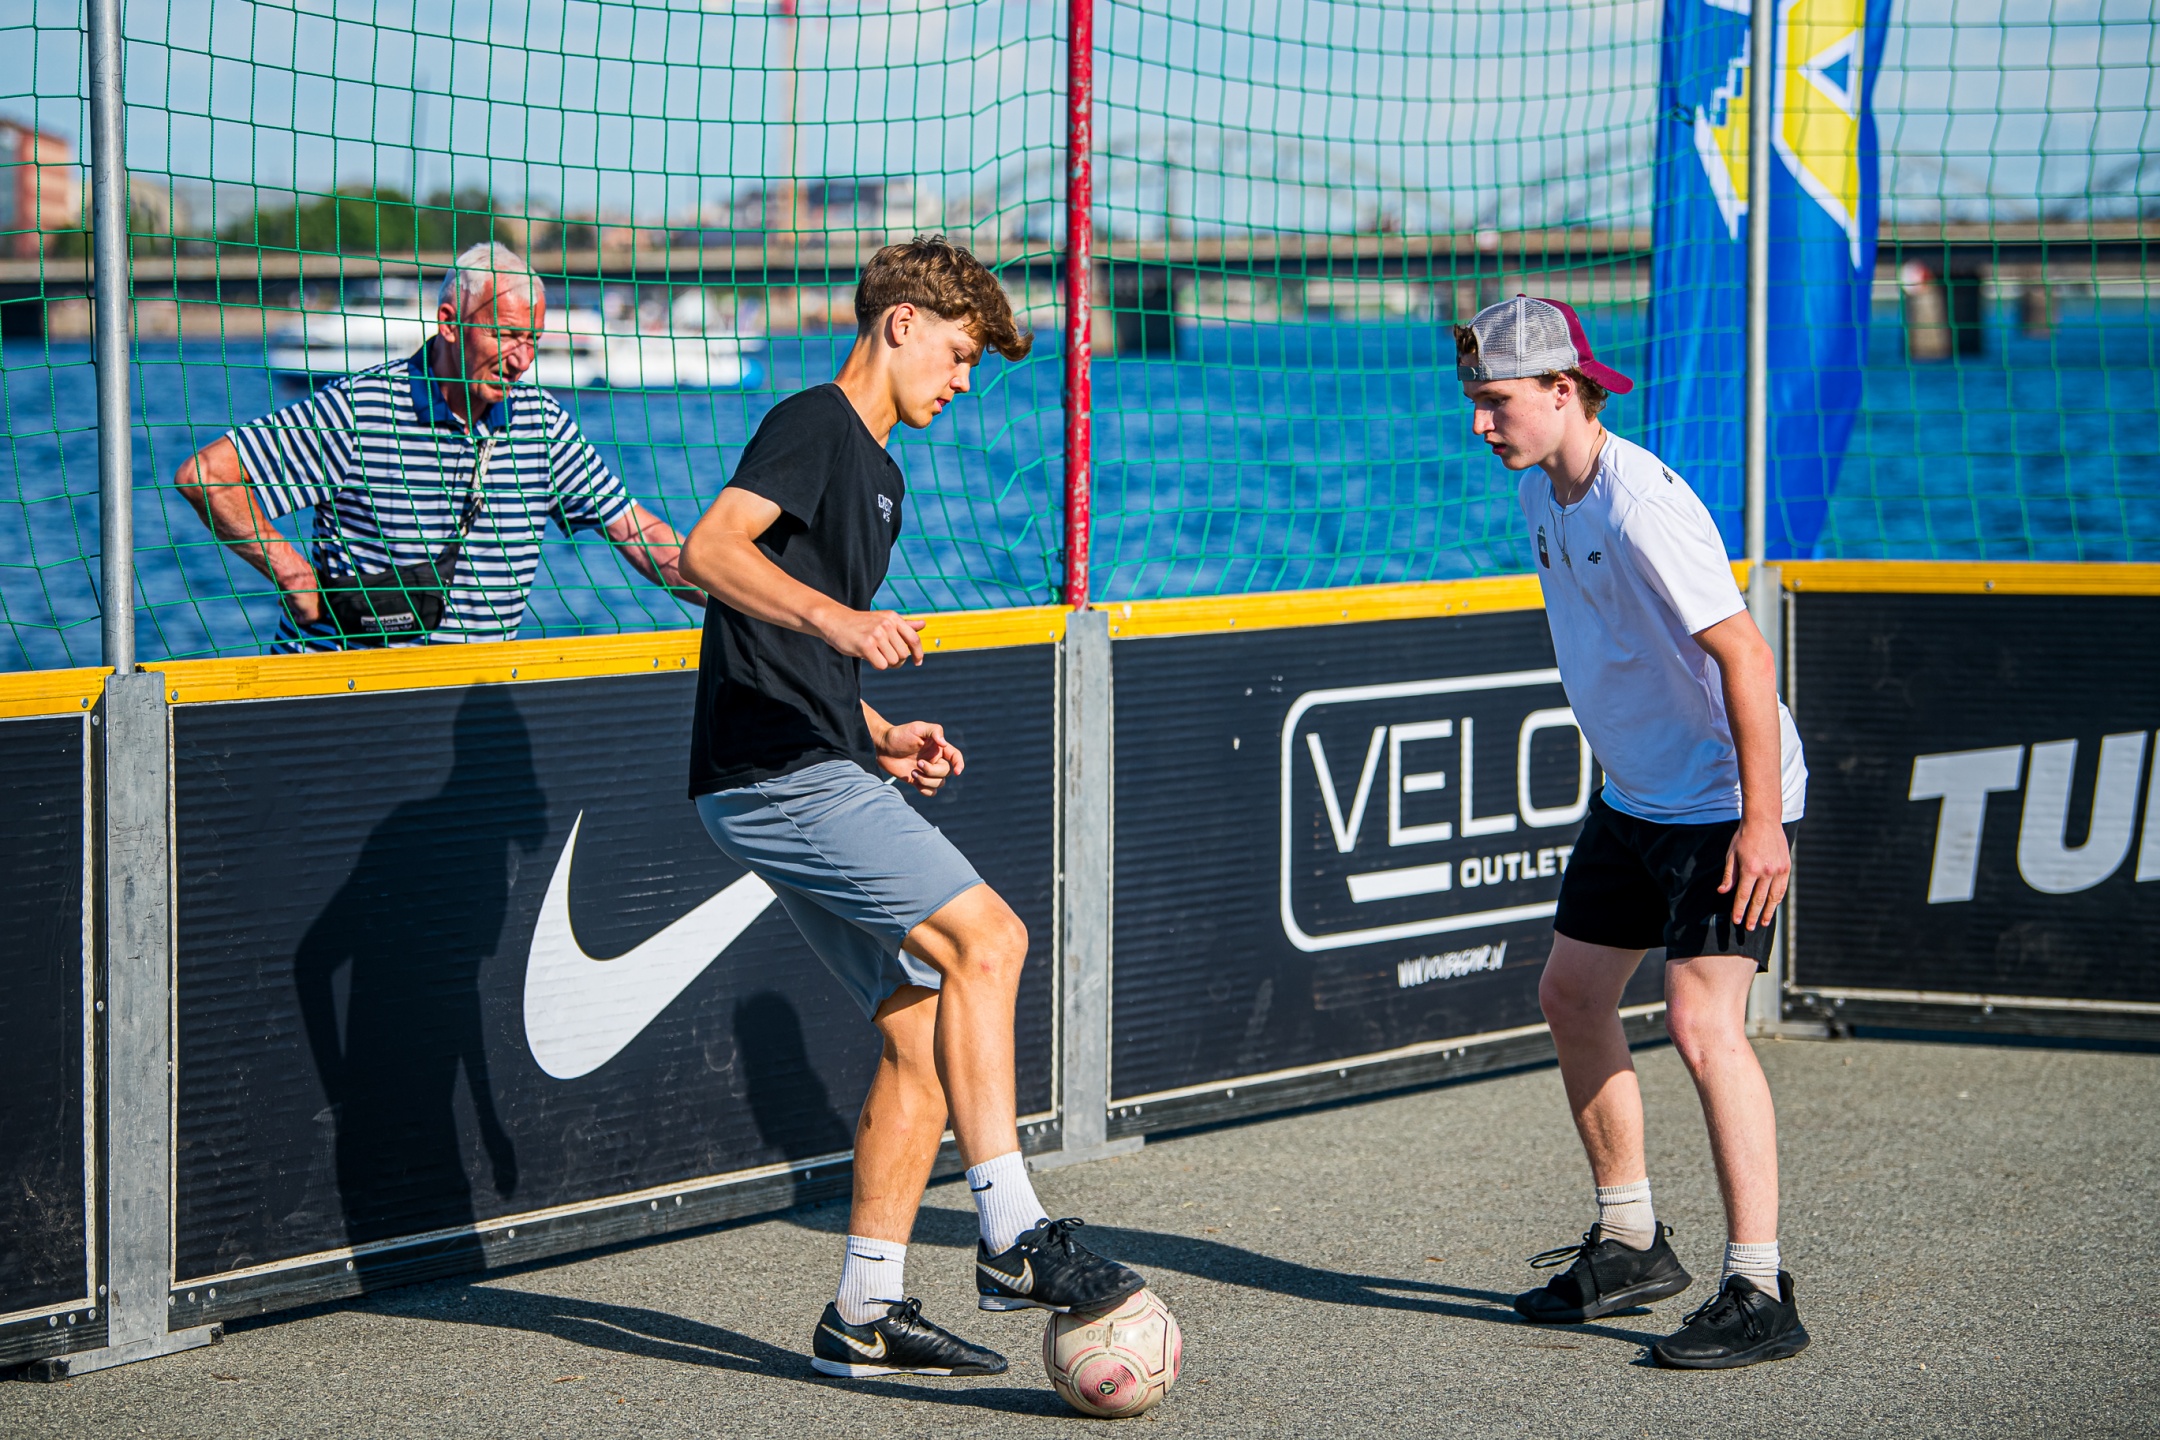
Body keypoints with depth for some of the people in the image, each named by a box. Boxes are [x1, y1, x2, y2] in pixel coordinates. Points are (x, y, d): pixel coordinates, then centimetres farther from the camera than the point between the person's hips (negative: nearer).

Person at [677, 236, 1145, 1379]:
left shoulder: (881, 476, 26)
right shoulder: (813, 425, -5)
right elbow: (710, 551, -21)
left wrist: (878, 736, 18)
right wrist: (835, 617, -35)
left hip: (813, 778, 10)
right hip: (771, 773, -10)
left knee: (921, 1029, 5)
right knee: (984, 936, -18)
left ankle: (866, 1314, 8)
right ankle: (1011, 1237, -16)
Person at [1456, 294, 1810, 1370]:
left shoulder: (1641, 506, -24)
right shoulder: (1540, 490, 4)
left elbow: (1743, 654, -26)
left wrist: (1761, 823, -27)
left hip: (1729, 804, -10)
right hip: (1635, 797, 10)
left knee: (1701, 1023, -17)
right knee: (1571, 997, 13)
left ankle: (1758, 1294, -14)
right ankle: (1630, 1244, 27)